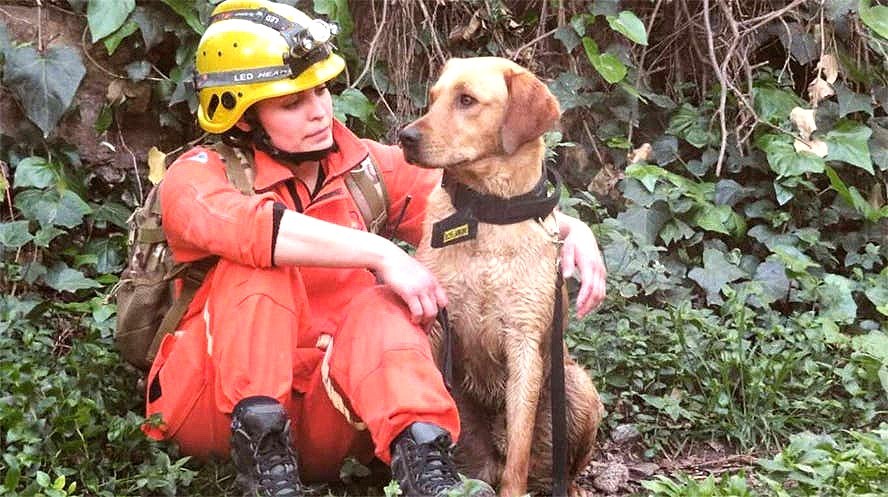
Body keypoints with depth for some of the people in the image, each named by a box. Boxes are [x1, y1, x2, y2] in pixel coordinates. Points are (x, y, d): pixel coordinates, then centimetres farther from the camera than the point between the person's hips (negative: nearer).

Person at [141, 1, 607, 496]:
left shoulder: (365, 168, 8)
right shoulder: (201, 174, -7)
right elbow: (242, 225, -30)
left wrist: (571, 229, -13)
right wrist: (383, 253, -33)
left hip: (319, 416, 3)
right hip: (217, 408, -3)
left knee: (383, 303, -23)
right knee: (257, 264, -23)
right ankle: (261, 448, -32)